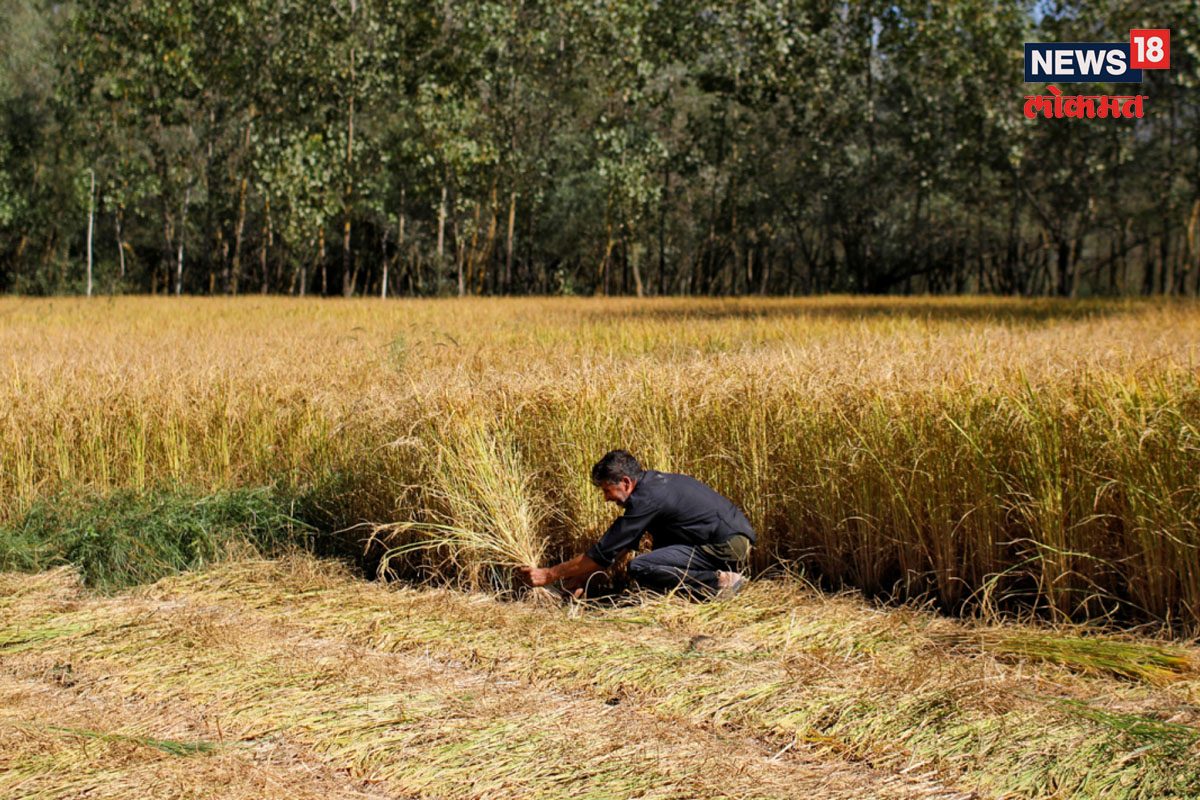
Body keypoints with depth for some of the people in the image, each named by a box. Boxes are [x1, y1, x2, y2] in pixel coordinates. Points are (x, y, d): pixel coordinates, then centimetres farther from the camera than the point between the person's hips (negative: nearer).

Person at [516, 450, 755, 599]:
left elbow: (604, 552, -14)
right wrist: (580, 579, 16)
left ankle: (717, 583, -13)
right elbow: (614, 546, 19)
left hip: (727, 548, -10)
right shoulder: (651, 481, 13)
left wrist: (549, 575, -7)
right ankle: (724, 575, 12)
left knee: (639, 568, -14)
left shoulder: (647, 499, -16)